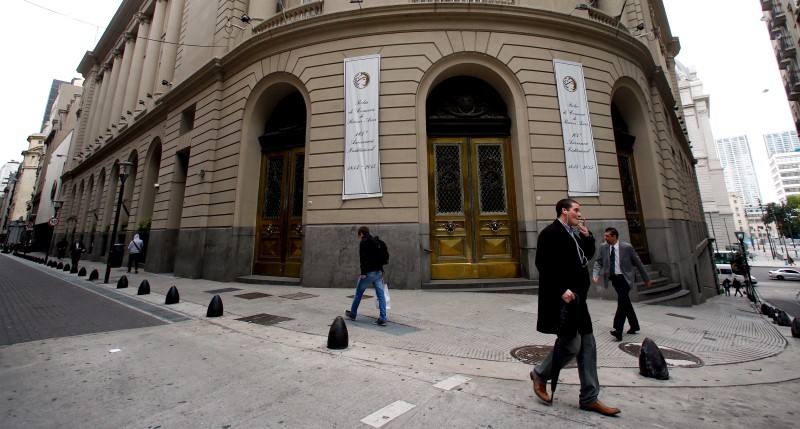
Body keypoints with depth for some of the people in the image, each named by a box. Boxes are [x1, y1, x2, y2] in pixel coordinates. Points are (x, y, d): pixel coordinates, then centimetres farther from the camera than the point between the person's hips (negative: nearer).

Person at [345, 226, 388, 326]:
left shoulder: (363, 242, -5)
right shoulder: (375, 242, 18)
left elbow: (363, 258, -17)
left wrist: (363, 272, -19)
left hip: (369, 272, -7)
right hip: (378, 272, 7)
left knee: (358, 293, 12)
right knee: (381, 294, 3)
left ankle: (353, 314, 28)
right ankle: (382, 319, 1)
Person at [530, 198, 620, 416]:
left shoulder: (573, 234, 16)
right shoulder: (550, 232, -13)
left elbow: (587, 255, 24)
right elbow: (543, 264, -21)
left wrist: (588, 237, 9)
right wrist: (561, 290, -24)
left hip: (576, 298, 10)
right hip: (561, 298, -10)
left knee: (587, 345, 12)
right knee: (572, 345, -4)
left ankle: (589, 398, 24)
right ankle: (540, 375, 19)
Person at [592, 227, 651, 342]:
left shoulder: (627, 247, -12)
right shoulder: (603, 247, -2)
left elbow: (638, 262, -2)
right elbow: (599, 262, 3)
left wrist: (646, 279, 5)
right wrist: (595, 275, -14)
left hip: (625, 278, -4)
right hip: (614, 279, 4)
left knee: (621, 299, -17)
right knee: (625, 302, 15)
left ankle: (618, 330, -16)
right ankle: (634, 325, 32)